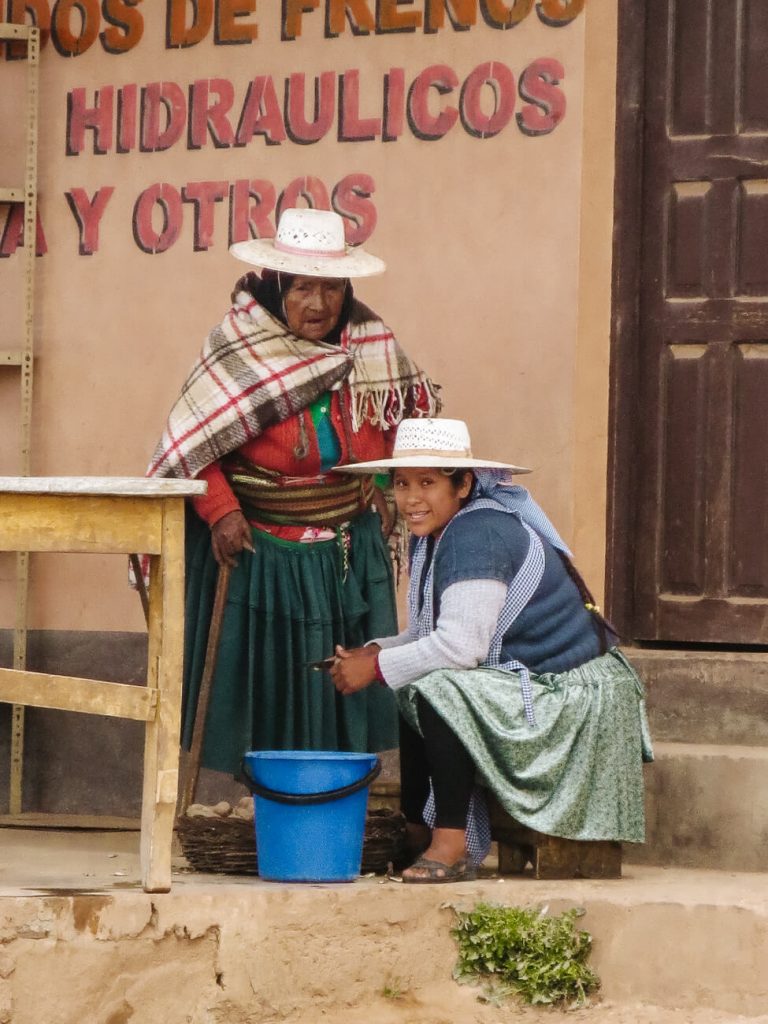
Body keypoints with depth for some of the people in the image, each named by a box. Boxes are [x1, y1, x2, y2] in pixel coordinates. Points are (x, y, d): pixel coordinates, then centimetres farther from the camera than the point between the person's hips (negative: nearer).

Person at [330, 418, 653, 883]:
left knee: (440, 691, -27)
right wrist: (375, 652, -5)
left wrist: (377, 668, -17)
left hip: (571, 699, -11)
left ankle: (451, 846, -23)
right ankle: (417, 836, 15)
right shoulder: (435, 535, 10)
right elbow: (428, 634, 14)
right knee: (412, 694, 15)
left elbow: (460, 645, -27)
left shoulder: (477, 535, -22)